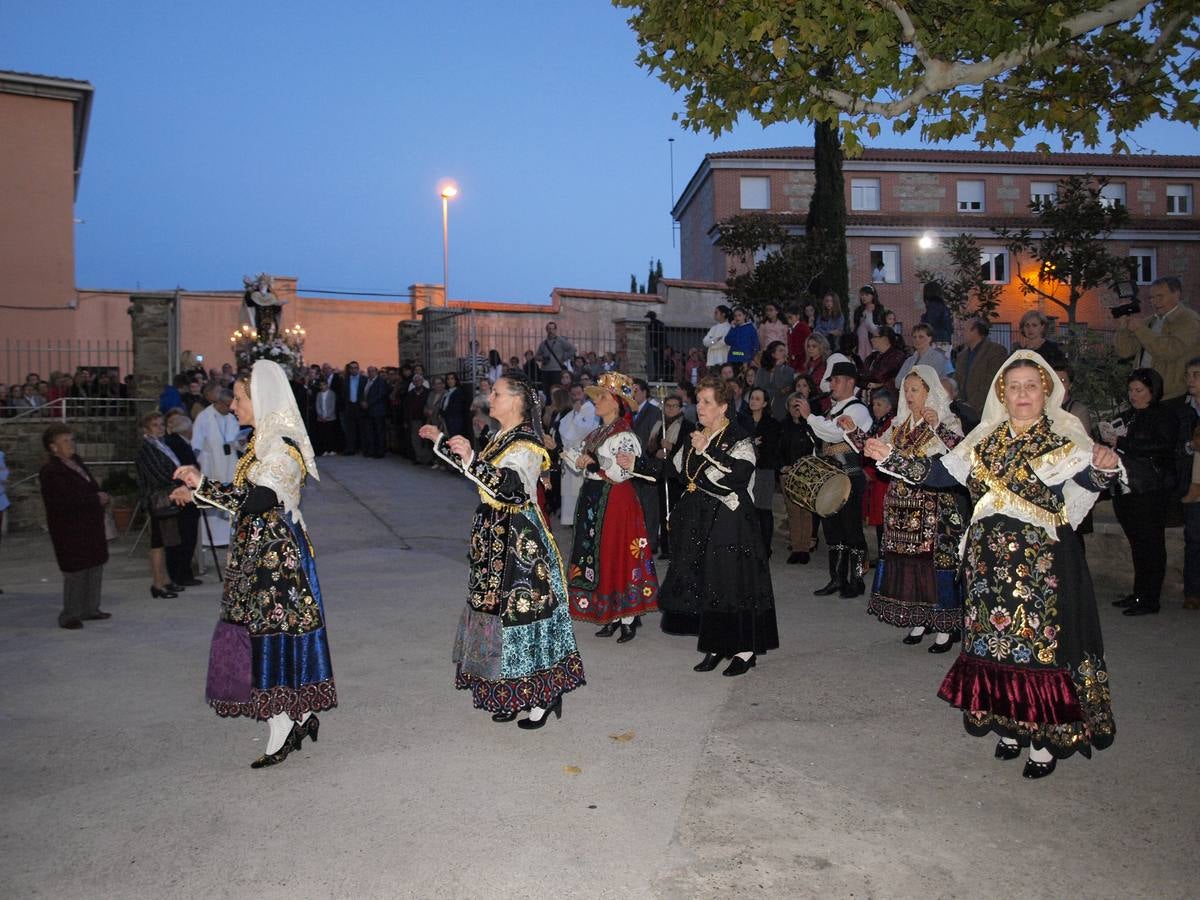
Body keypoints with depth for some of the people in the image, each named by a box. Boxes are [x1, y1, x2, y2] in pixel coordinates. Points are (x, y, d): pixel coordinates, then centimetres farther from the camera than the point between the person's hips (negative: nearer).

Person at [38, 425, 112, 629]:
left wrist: (101, 497, 2)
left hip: (90, 526, 9)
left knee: (95, 567, 13)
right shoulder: (50, 472, -14)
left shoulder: (77, 462, 13)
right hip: (70, 529, -9)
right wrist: (96, 499, -20)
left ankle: (90, 608, 25)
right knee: (75, 572, -5)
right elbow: (64, 501, -23)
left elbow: (91, 488, 23)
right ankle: (70, 616, 5)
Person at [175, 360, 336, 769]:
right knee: (271, 637, 13)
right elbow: (247, 497, 17)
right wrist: (199, 494, 19)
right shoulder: (265, 439, 12)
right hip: (260, 555, 9)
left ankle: (281, 734, 12)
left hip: (274, 557, -9)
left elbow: (256, 501, -27)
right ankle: (302, 716, 24)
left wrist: (202, 485, -23)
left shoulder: (280, 445, -18)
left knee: (268, 639, -1)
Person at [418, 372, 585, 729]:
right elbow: (476, 469, 27)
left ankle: (543, 694, 10)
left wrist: (470, 458, -39)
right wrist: (440, 441, 30)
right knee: (496, 608, 13)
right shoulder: (501, 437, 12)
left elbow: (507, 486, -31)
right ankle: (512, 695, 24)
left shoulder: (526, 443, -16)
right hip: (494, 538, 9)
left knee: (519, 611, -4)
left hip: (518, 539, -9)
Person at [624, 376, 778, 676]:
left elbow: (742, 471, -27)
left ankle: (745, 649, 9)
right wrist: (636, 462, 13)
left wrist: (707, 449, -26)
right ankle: (716, 645, 22)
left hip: (729, 519, -7)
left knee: (731, 581, -4)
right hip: (697, 521, 7)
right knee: (701, 581, 9)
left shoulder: (738, 438, -10)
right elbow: (672, 467, 19)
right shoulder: (695, 437, 13)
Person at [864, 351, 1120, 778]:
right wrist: (889, 458, 2)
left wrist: (1105, 468, -39)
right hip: (989, 559, 4)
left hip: (1042, 562, -4)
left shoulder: (1064, 441, -3)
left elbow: (1089, 479, -17)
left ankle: (1045, 740, 12)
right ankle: (1008, 727, 26)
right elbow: (937, 473, 9)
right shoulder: (983, 442, 9)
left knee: (1042, 645, -1)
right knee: (996, 643, 10)